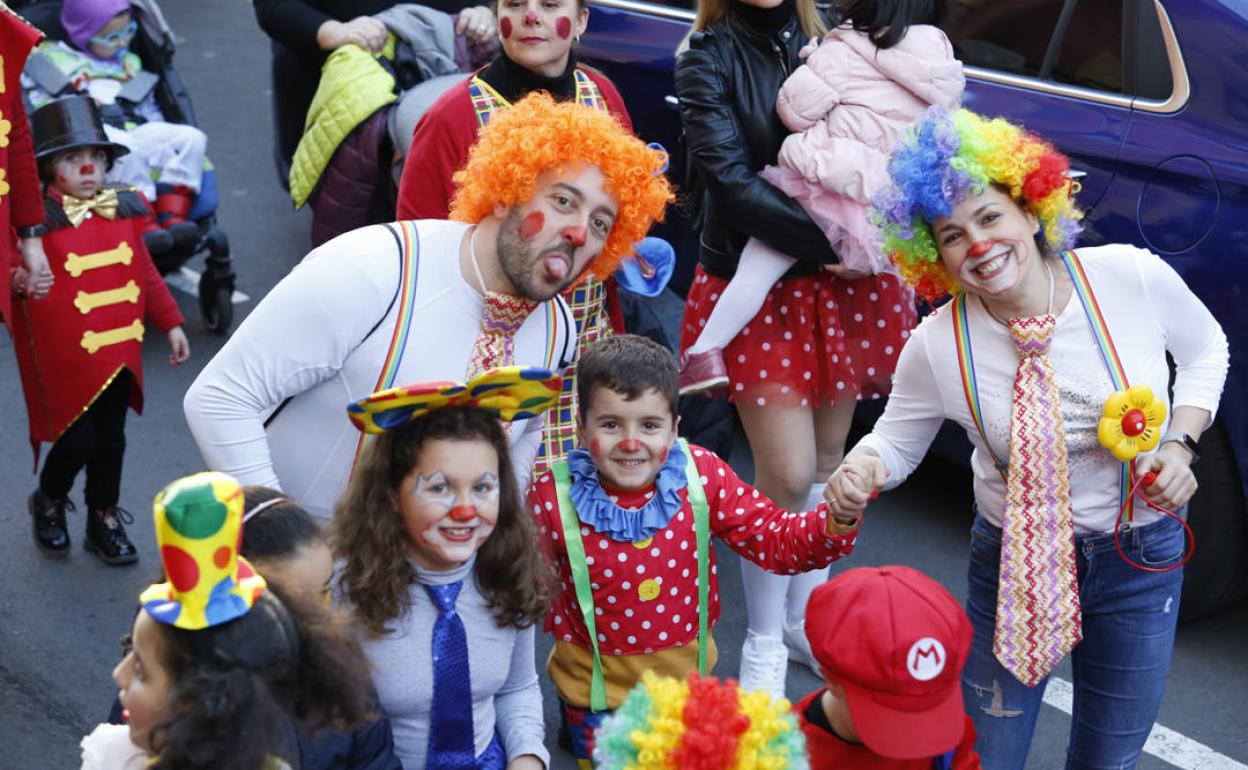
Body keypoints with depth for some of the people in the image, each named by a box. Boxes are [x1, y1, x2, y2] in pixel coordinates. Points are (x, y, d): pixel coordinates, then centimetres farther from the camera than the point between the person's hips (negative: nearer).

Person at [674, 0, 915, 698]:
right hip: (758, 290, -4)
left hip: (845, 282, 4)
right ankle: (764, 647, 15)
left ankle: (806, 617, 32)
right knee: (787, 476, -4)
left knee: (827, 461, 13)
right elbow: (728, 176, -16)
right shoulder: (709, 57, -6)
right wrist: (827, 241, -22)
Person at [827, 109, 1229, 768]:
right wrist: (863, 469, -24)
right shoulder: (937, 348, -18)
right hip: (1014, 564, -1)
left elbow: (1205, 348, 3)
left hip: (1141, 561, 1)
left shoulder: (1135, 277, -18)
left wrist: (1180, 444, -11)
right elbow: (897, 440, -1)